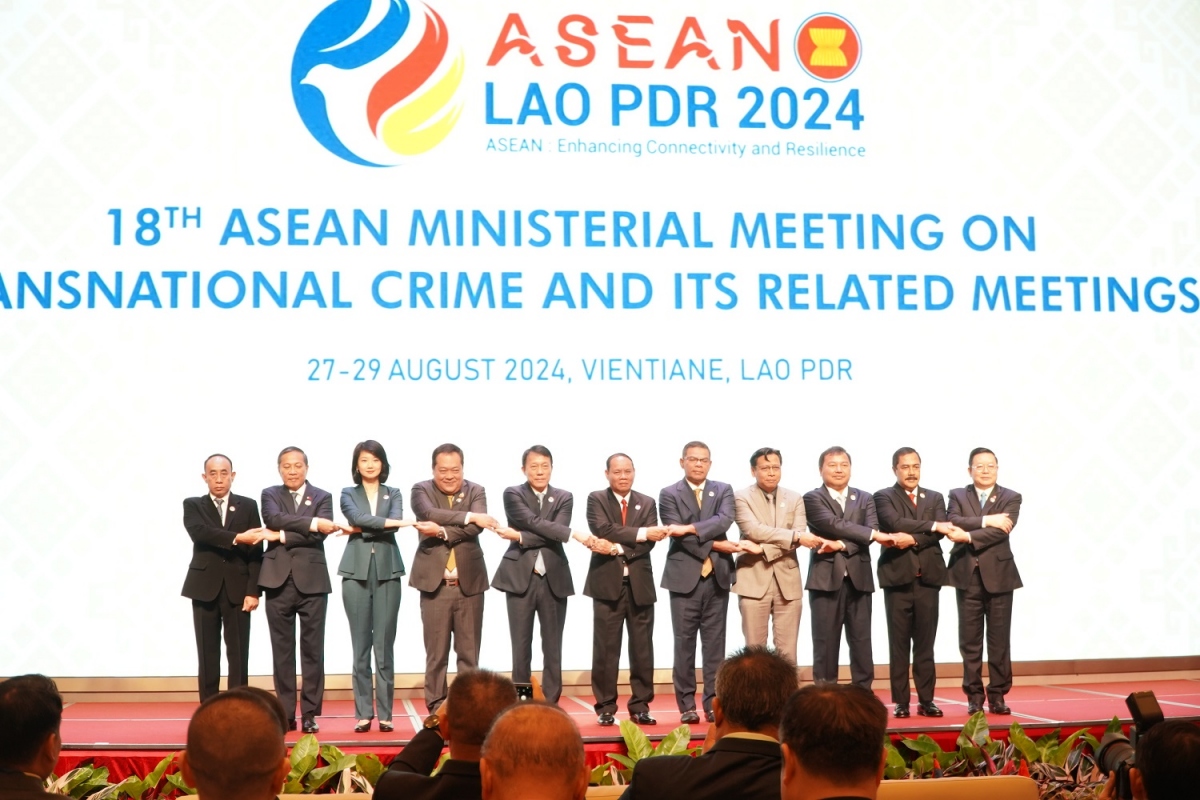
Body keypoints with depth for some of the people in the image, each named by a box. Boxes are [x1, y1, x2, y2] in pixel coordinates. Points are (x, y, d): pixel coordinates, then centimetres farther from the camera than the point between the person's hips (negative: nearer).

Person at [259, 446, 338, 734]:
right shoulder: (270, 495, 10)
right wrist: (311, 522, -20)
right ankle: (286, 714, 9)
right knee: (282, 649, 4)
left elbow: (319, 535, -8)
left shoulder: (322, 497, 7)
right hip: (278, 580, 1)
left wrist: (283, 536, -11)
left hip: (312, 581, -1)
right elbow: (274, 519, -12)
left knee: (313, 649, 0)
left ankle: (310, 713, 5)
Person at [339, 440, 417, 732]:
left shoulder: (393, 494, 13)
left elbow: (395, 524, -6)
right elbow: (358, 518, -10)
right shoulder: (348, 494, 10)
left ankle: (385, 714, 3)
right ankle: (363, 713, 5)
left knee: (385, 646, -1)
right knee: (361, 646, 1)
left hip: (387, 572, 0)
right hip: (357, 572, 0)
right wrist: (393, 522, -16)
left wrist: (362, 529, -10)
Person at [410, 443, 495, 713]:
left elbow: (476, 527, -11)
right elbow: (429, 513, -18)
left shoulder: (476, 491, 7)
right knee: (436, 653, 2)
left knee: (469, 653, 5)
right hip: (434, 583, -1)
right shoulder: (421, 490, 4)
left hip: (470, 582, 1)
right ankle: (436, 710, 8)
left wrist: (442, 532, -21)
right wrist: (469, 516, -21)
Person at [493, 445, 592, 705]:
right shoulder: (513, 494, 1)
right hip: (520, 578, -2)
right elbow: (535, 523, -14)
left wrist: (521, 537, -14)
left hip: (554, 579, 2)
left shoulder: (564, 498, 8)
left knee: (553, 648, 5)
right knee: (521, 648, 2)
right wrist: (574, 534, -22)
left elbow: (555, 533, -8)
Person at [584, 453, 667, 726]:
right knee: (606, 648, -1)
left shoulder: (647, 503, 10)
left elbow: (649, 543, -3)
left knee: (642, 648, 4)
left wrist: (617, 549, -17)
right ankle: (606, 708, 6)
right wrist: (640, 532, -17)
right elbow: (603, 530, -14)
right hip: (607, 582, -2)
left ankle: (640, 706, 11)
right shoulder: (596, 499, 4)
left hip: (640, 583, 3)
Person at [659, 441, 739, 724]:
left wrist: (690, 528, -19)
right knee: (684, 643, 0)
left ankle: (713, 703, 9)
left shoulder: (723, 491, 10)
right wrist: (715, 545, -13)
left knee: (715, 643, 4)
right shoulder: (669, 495, 3)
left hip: (717, 576, 2)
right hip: (684, 576, -2)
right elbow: (678, 534, -9)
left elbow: (724, 520, -10)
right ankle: (687, 706, 5)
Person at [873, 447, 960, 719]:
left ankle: (926, 700, 9)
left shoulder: (935, 498, 15)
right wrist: (932, 525, -15)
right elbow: (895, 523, -14)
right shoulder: (884, 497, 4)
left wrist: (913, 539, -15)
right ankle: (901, 702, 4)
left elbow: (941, 532, -1)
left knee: (925, 643, 4)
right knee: (899, 643, 0)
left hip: (928, 577, 3)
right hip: (898, 576, -3)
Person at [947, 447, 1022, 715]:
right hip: (968, 575, 1)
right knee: (970, 641, 2)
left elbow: (1002, 530, -11)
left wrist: (969, 536, -17)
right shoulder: (957, 496, 10)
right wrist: (986, 521, -18)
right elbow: (954, 523, -10)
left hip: (998, 575, -1)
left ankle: (997, 696, 10)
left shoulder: (1010, 498, 6)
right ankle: (974, 696, 9)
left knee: (999, 640, 2)